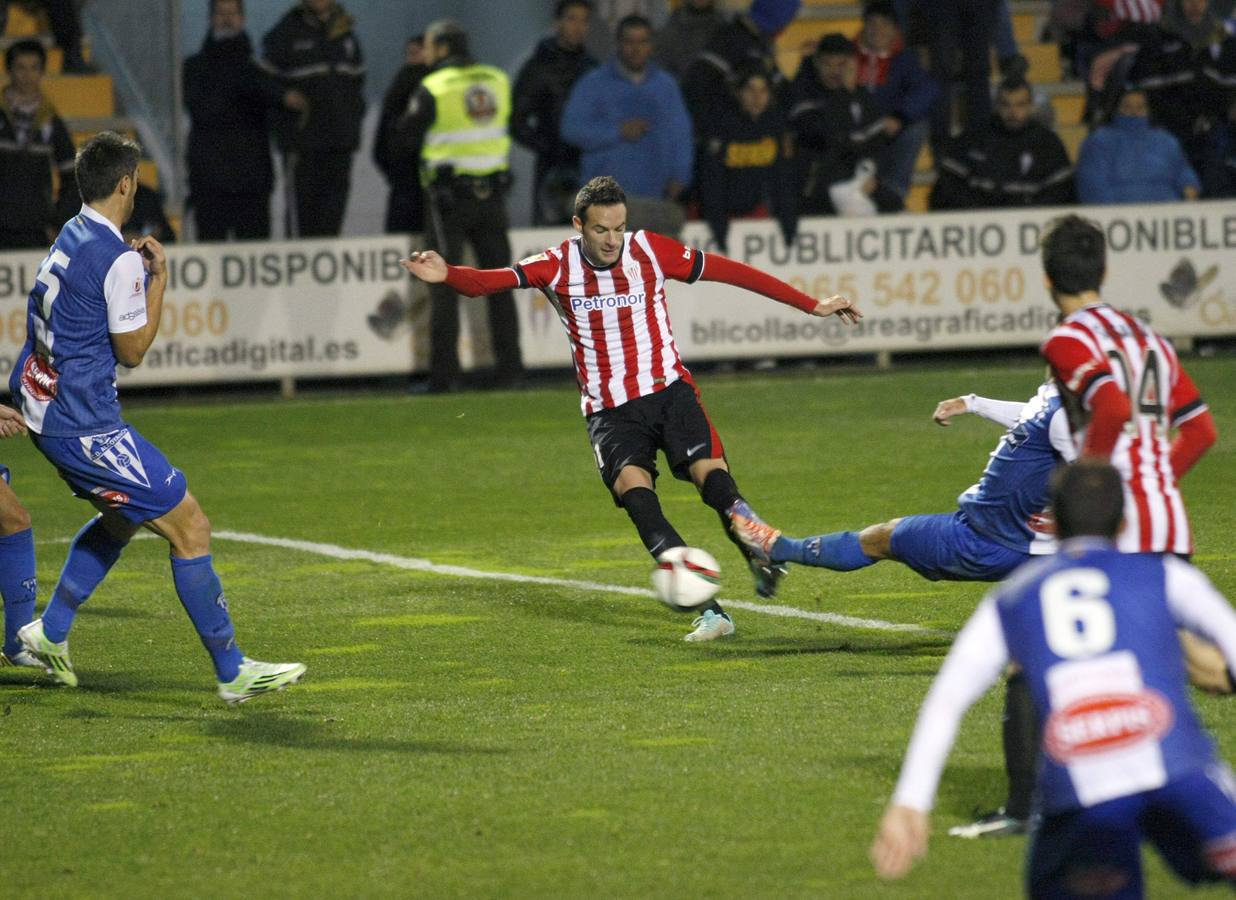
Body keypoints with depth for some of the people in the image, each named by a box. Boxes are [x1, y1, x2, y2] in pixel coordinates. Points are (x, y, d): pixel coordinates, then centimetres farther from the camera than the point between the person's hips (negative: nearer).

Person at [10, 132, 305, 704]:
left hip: (43, 410, 10)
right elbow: (133, 350, -11)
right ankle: (232, 673, -2)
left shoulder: (70, 237, 9)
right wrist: (158, 278, -4)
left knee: (122, 518, 29)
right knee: (190, 529, -5)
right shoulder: (118, 259, -19)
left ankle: (51, 631, 30)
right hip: (85, 425, -10)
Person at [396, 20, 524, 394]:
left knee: (444, 287, 1)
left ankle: (444, 373, -3)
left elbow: (406, 137, -3)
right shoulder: (498, 81, 4)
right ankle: (509, 367, 9)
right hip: (493, 191, 4)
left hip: (450, 196, -4)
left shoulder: (433, 89, -10)